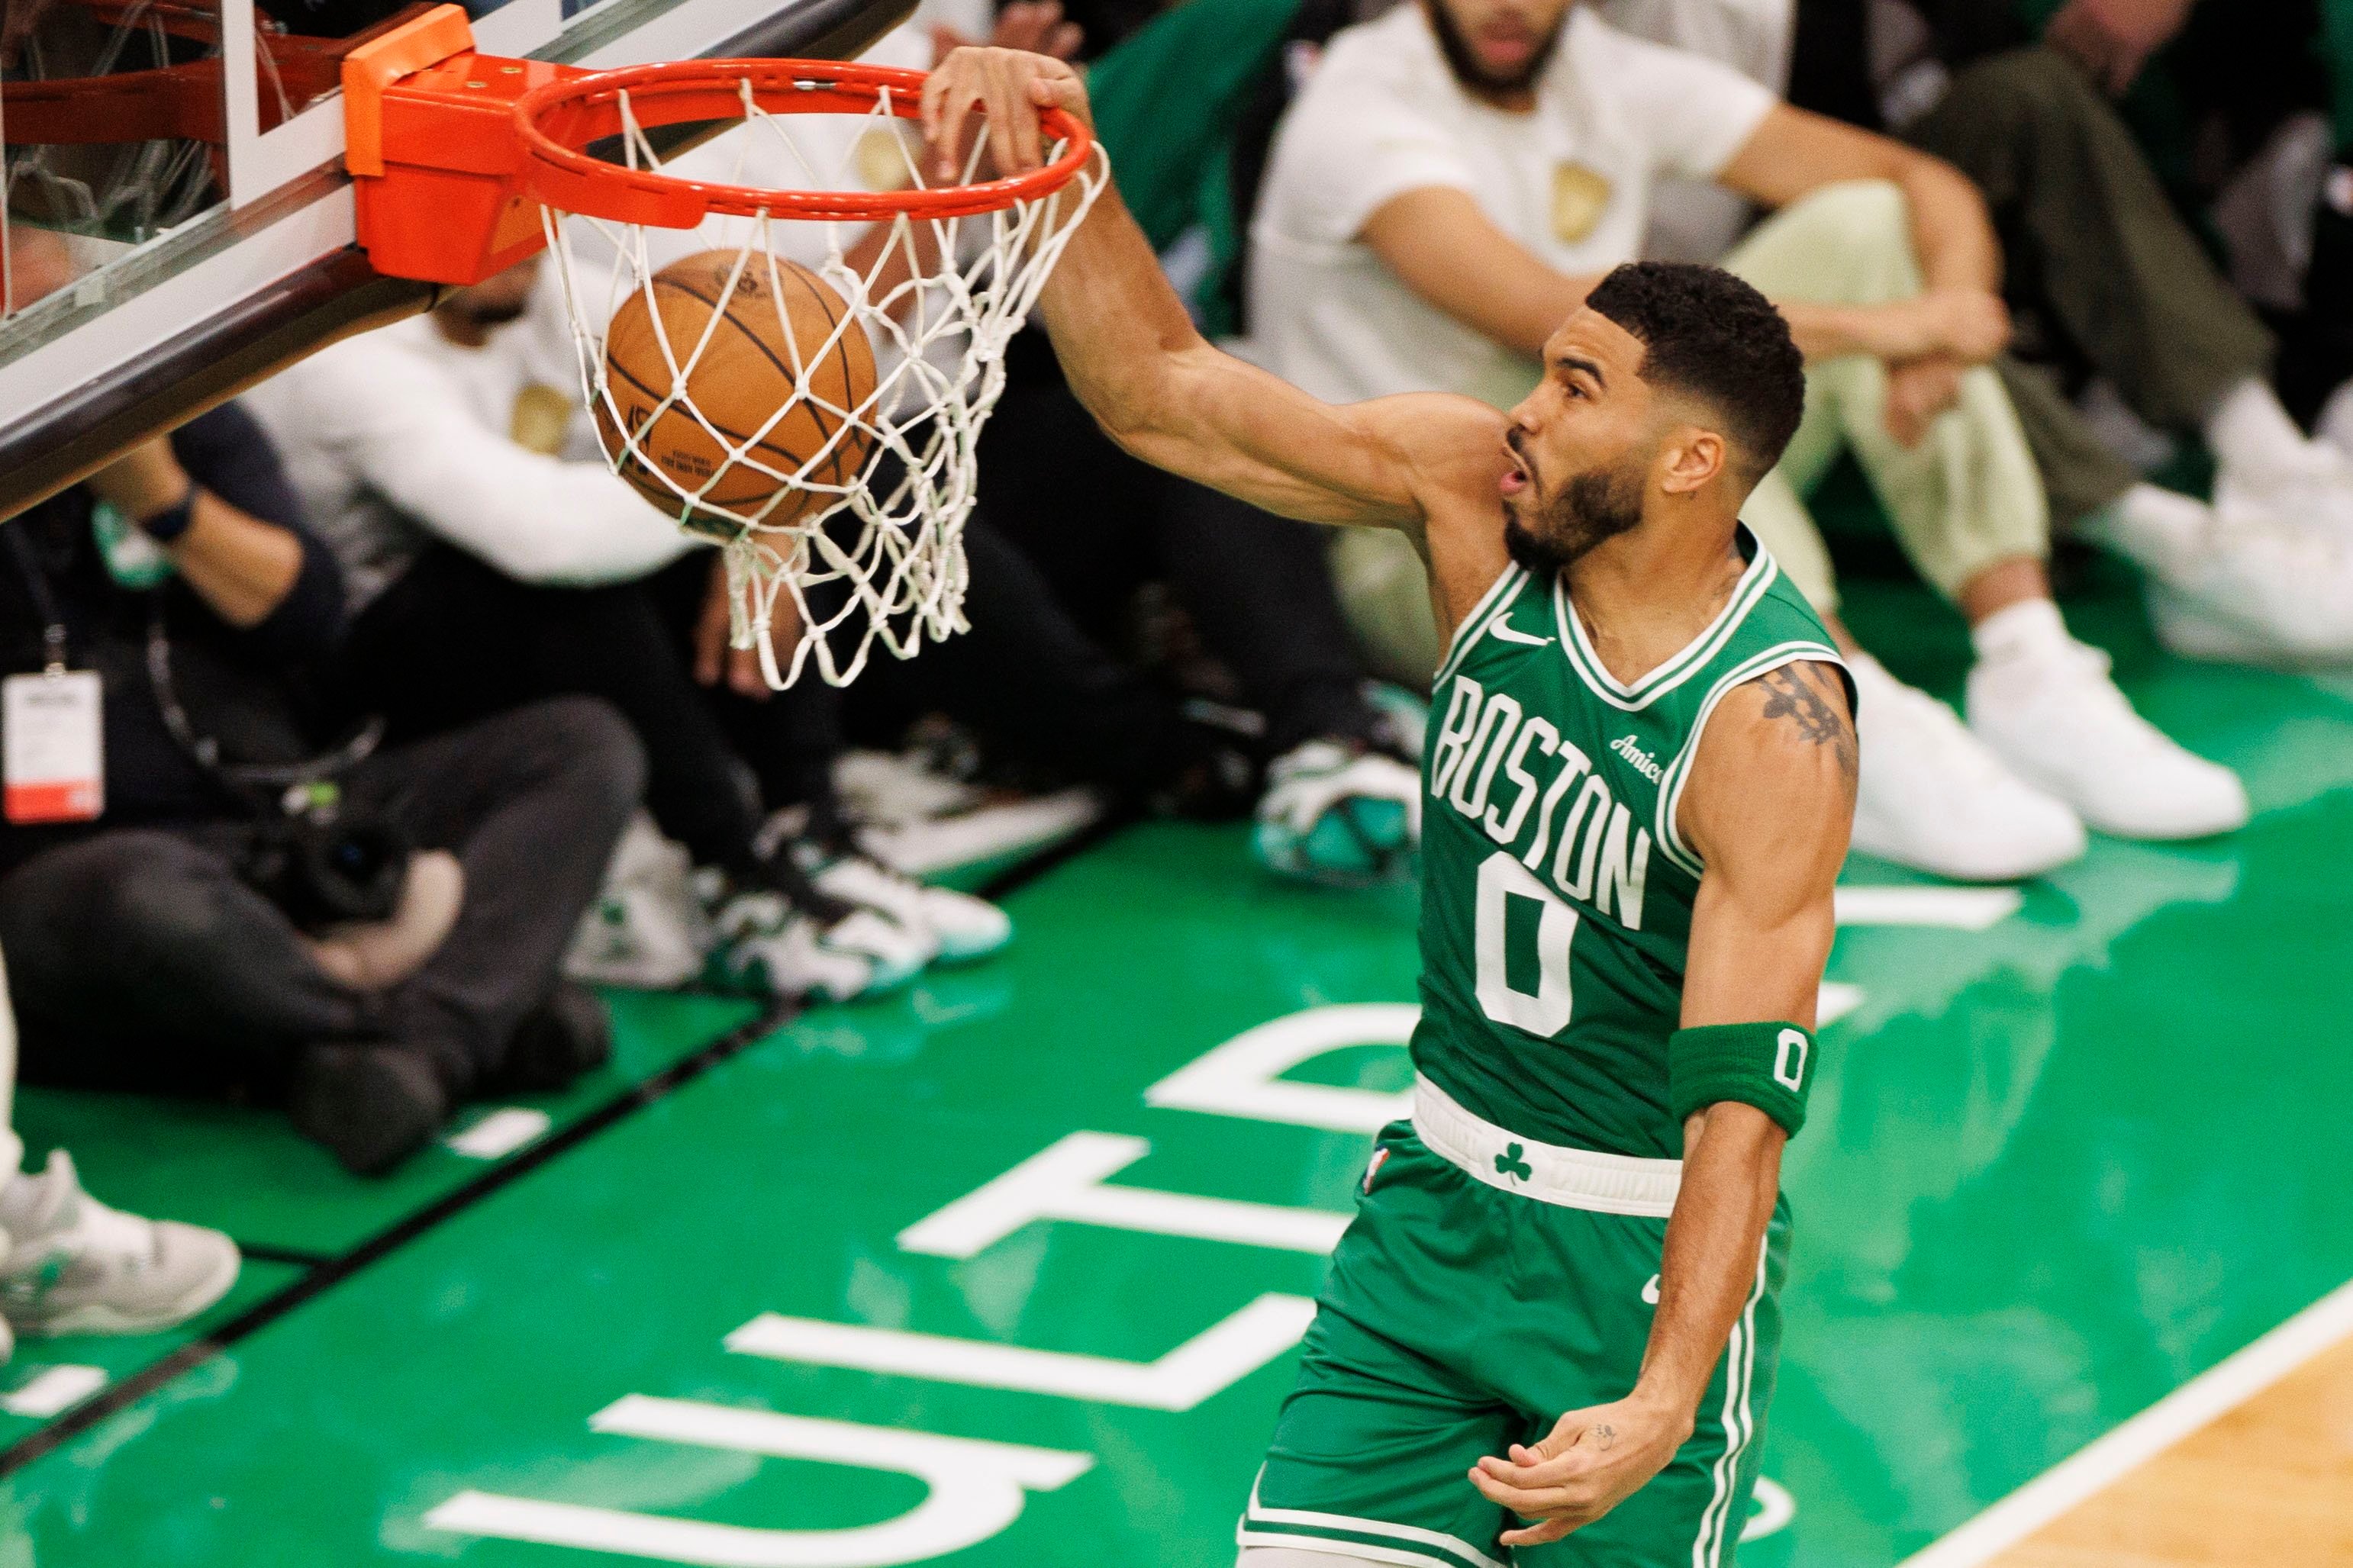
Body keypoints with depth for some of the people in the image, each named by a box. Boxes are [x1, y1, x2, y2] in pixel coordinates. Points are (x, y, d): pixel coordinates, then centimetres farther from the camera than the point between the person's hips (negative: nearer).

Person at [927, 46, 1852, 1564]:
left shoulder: (1773, 725, -25)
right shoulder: (1472, 488, -8)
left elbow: (1743, 1098, -28)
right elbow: (1164, 399, -6)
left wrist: (1664, 1404, -37)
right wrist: (1062, 175, -23)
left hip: (1647, 1256, -5)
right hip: (1443, 1195, 5)